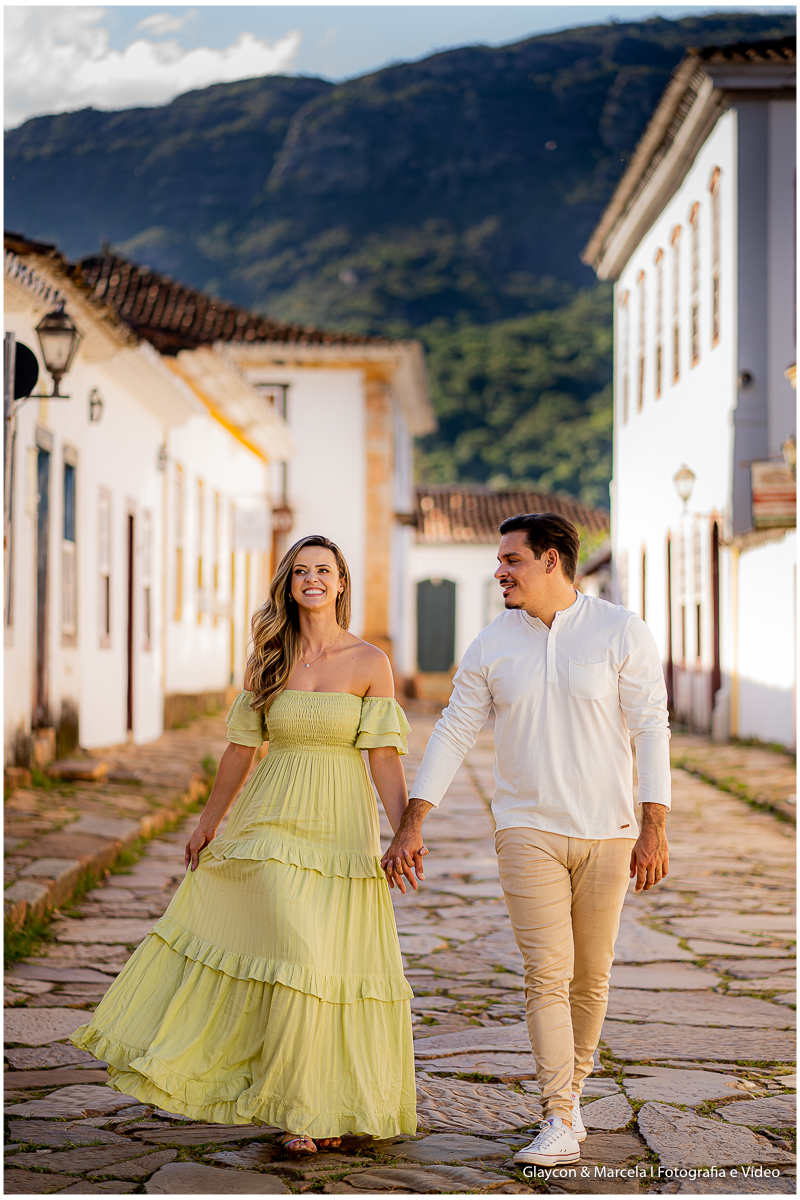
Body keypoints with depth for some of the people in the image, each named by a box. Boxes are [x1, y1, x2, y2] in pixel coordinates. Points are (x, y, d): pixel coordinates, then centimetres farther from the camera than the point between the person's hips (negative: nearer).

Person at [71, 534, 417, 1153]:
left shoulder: (370, 662, -1)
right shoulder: (267, 660, 5)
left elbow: (385, 757, -4)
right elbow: (241, 748, 14)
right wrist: (209, 822, 19)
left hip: (342, 827, 0)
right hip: (275, 824, 1)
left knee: (340, 963, 2)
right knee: (297, 955, -9)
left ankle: (334, 1100, 20)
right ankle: (301, 1106, 6)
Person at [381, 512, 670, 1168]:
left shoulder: (621, 632, -4)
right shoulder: (493, 645, 2)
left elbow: (651, 730, -6)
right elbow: (453, 733, 3)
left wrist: (655, 829, -12)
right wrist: (411, 826, -3)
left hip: (606, 832, 0)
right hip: (528, 829, 0)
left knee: (590, 976, 9)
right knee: (547, 974, -8)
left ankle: (572, 1090, 29)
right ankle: (560, 1123, -6)